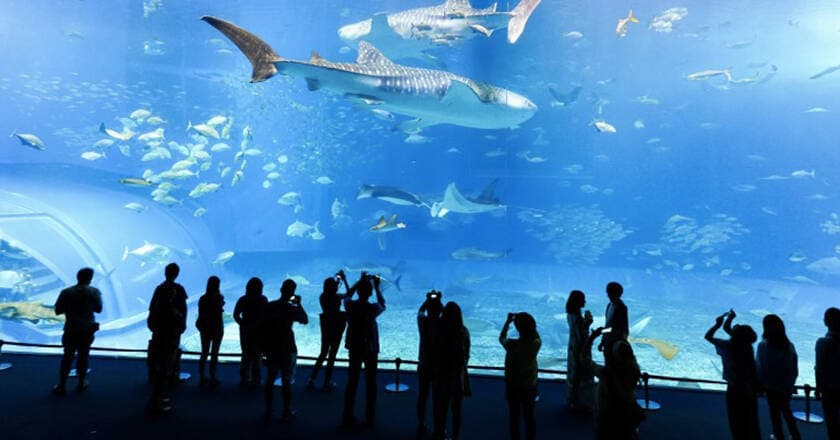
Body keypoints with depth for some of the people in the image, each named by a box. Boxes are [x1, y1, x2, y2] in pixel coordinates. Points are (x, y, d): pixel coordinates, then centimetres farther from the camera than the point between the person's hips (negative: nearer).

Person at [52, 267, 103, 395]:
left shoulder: (66, 292, -9)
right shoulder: (94, 292, -10)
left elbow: (57, 311, -5)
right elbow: (98, 309, 0)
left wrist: (69, 307, 11)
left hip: (71, 330, 0)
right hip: (87, 330, 0)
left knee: (67, 357, 11)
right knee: (83, 357, 14)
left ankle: (61, 386, 14)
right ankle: (81, 383, 22)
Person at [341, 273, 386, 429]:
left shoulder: (350, 305, -12)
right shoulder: (373, 308, -19)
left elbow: (348, 294, 11)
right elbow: (382, 304, 4)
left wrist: (361, 281, 18)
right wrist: (377, 286, 10)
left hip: (354, 348, 2)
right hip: (371, 349, -2)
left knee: (352, 382, 13)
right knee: (370, 383, 10)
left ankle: (347, 418, 17)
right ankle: (370, 419, 16)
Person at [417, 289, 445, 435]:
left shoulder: (423, 321, -4)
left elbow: (420, 311, 14)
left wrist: (428, 299, 23)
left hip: (424, 365, 3)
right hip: (440, 365, -2)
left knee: (422, 396, 16)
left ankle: (421, 426, 25)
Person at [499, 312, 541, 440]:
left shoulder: (512, 345, -26)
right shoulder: (536, 344, -19)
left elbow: (501, 338, -3)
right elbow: (536, 336, 7)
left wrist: (508, 321, 2)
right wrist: (528, 322, 2)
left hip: (513, 386, -2)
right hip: (530, 386, 2)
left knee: (514, 416, 15)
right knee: (529, 416, 18)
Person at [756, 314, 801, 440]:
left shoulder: (763, 346, -20)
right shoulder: (789, 346, -7)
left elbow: (760, 368, -16)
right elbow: (795, 369, 1)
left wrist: (760, 384, -1)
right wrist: (790, 384, 14)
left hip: (772, 386, -4)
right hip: (786, 386, 4)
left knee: (775, 413, 14)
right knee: (786, 411, 24)